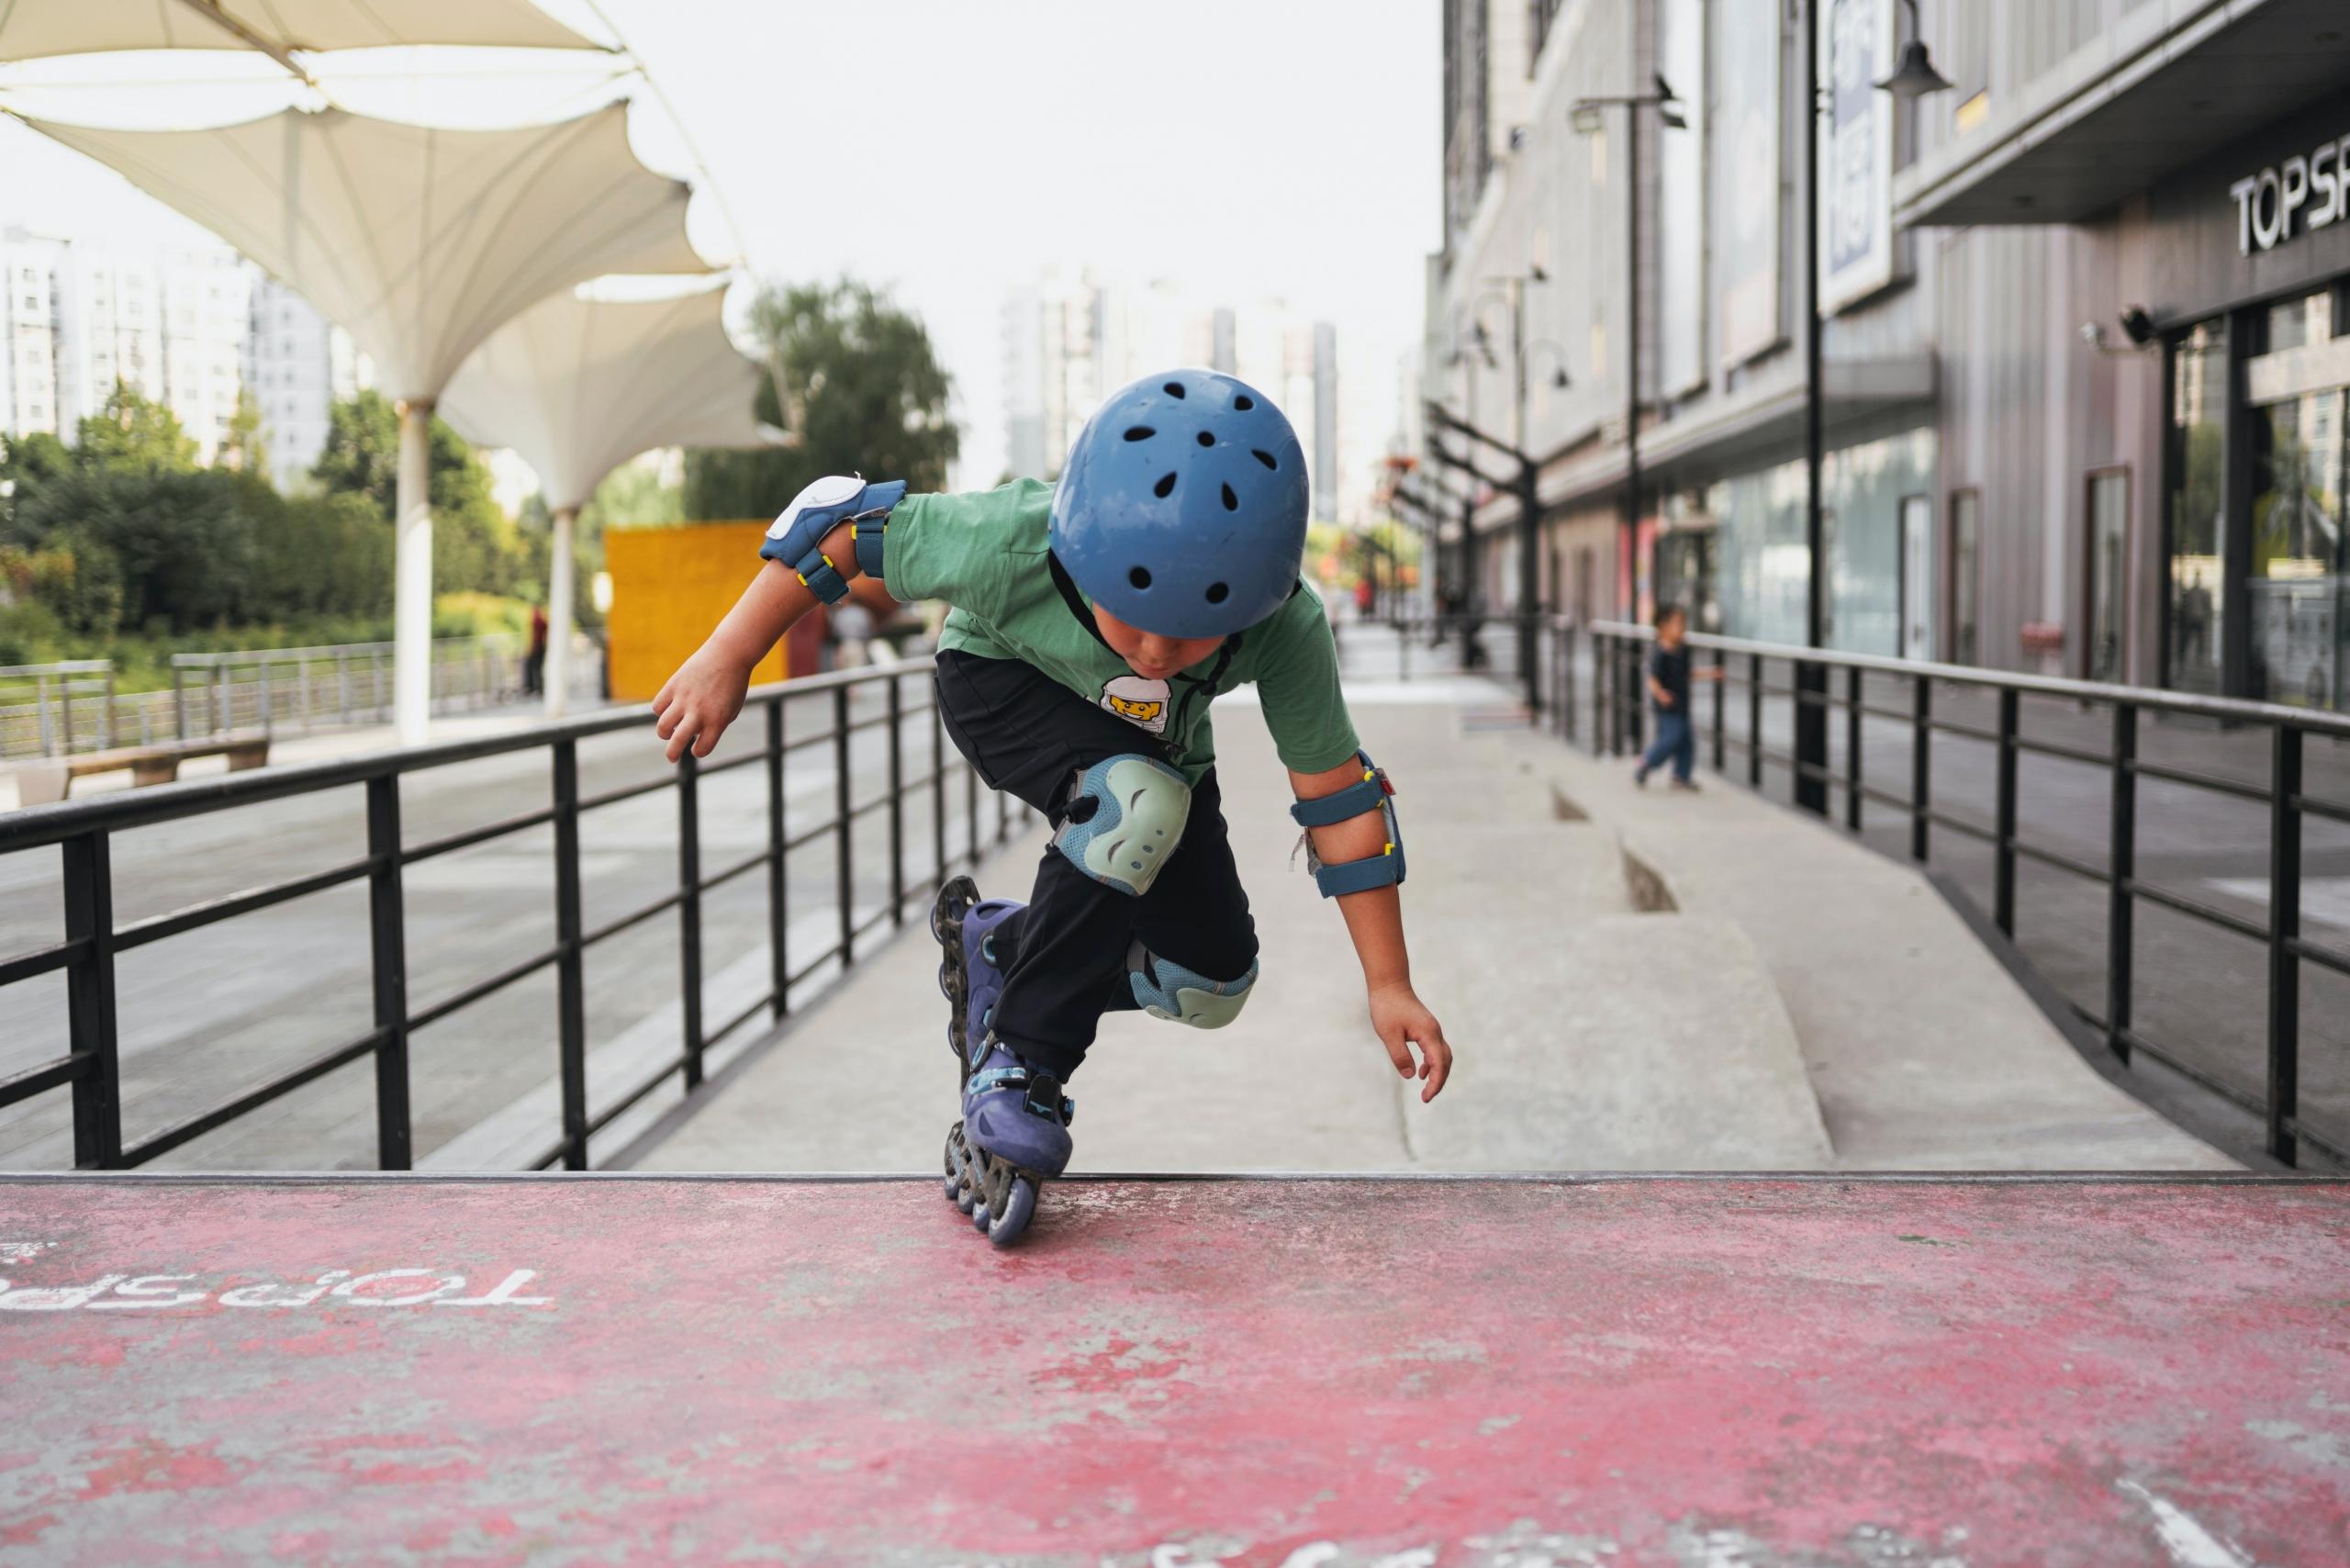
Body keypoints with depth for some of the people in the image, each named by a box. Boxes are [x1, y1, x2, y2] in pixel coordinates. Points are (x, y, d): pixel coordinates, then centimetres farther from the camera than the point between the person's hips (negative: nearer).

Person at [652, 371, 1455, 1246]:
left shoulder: (1285, 632, -35)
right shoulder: (1014, 547, -41)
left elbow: (1338, 795, -25)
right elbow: (840, 524, -27)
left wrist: (1389, 985, -23)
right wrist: (727, 662, -21)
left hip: (1154, 746, 4)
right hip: (1004, 683, -4)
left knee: (1211, 987, -3)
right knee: (1137, 804, -37)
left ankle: (999, 947, 20)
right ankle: (1016, 1068, -23)